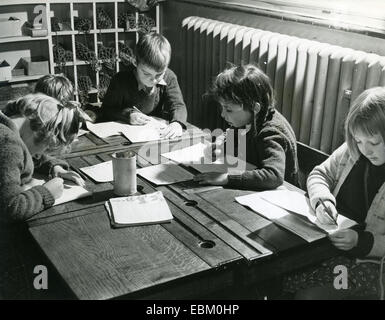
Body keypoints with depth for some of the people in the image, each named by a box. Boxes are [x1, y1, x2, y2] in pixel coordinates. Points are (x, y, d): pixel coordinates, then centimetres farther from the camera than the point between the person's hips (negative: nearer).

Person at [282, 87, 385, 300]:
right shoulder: (352, 151, -1)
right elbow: (319, 175, 11)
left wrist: (361, 241, -24)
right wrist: (322, 200, -10)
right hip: (329, 243, 5)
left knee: (309, 293, -24)